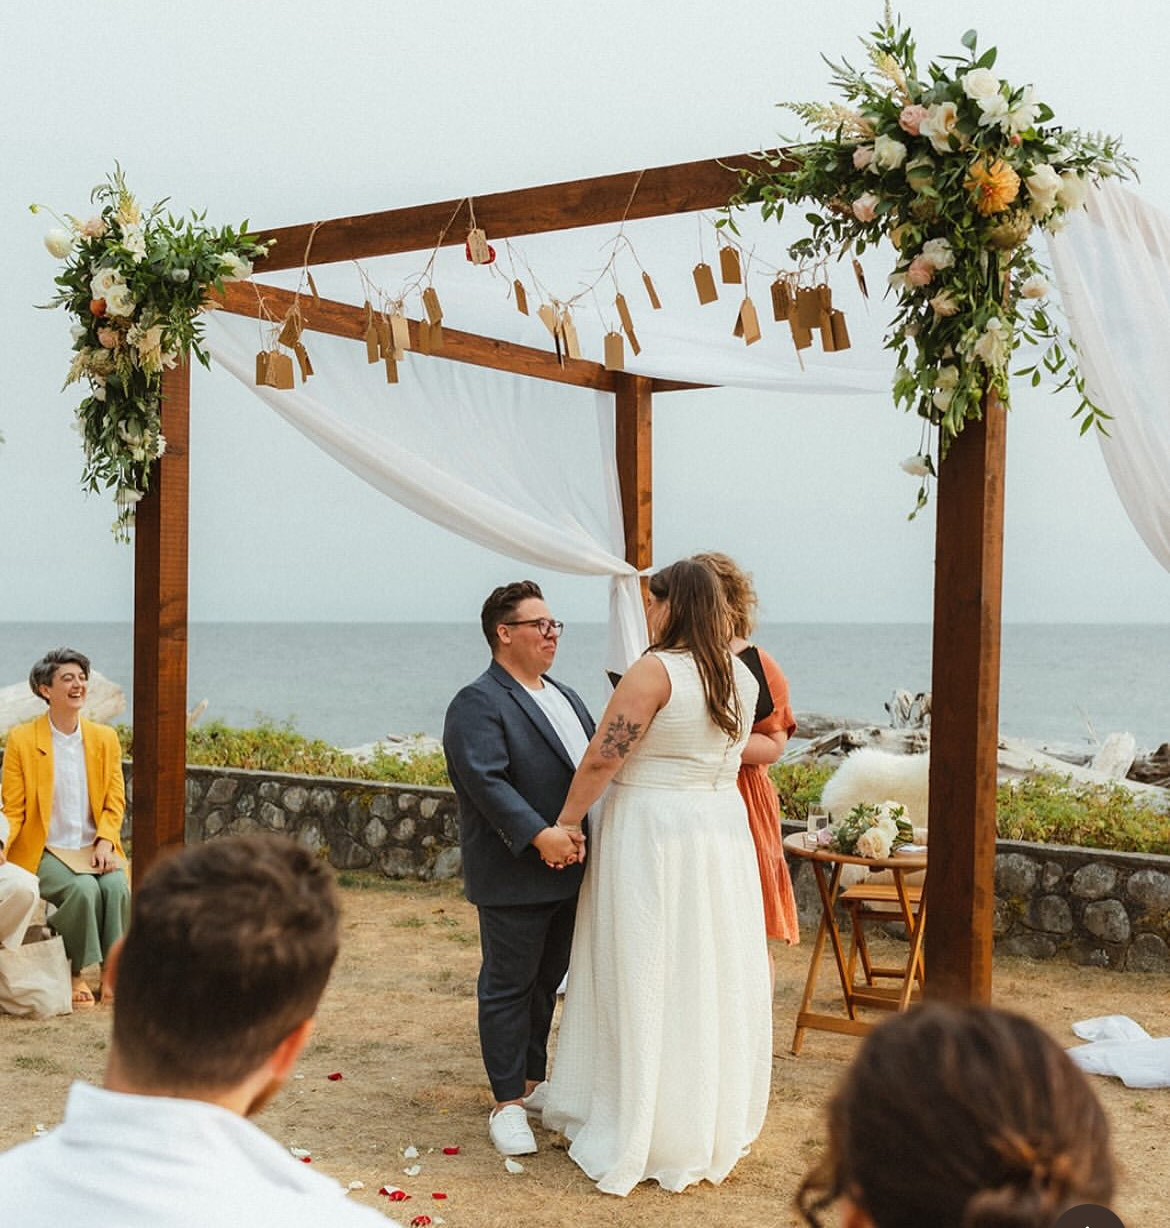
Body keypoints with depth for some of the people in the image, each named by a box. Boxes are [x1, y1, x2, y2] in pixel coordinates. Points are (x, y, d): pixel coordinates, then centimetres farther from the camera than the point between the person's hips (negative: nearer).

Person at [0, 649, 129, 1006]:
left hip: (94, 847, 3)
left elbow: (115, 803, 8)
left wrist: (105, 843, -11)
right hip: (44, 852, -3)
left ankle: (111, 973, -16)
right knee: (84, 890, -30)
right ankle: (75, 974, -12)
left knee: (118, 886, -27)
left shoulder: (105, 738, 8)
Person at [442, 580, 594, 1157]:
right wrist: (539, 835, -30)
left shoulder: (566, 698, 16)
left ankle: (532, 1082, 32)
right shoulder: (478, 704, -12)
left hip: (567, 870, 8)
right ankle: (508, 1104, 11)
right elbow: (486, 780, -23)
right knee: (508, 988, 2)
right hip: (514, 878, -8)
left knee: (547, 983, 17)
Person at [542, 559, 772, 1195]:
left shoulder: (655, 670, -16)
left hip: (649, 833, -7)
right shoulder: (742, 676, 6)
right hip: (722, 830, 7)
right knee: (710, 978, 14)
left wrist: (564, 823, -5)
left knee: (645, 981, 3)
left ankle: (639, 1138, 12)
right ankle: (712, 1126, 26)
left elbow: (601, 760, -16)